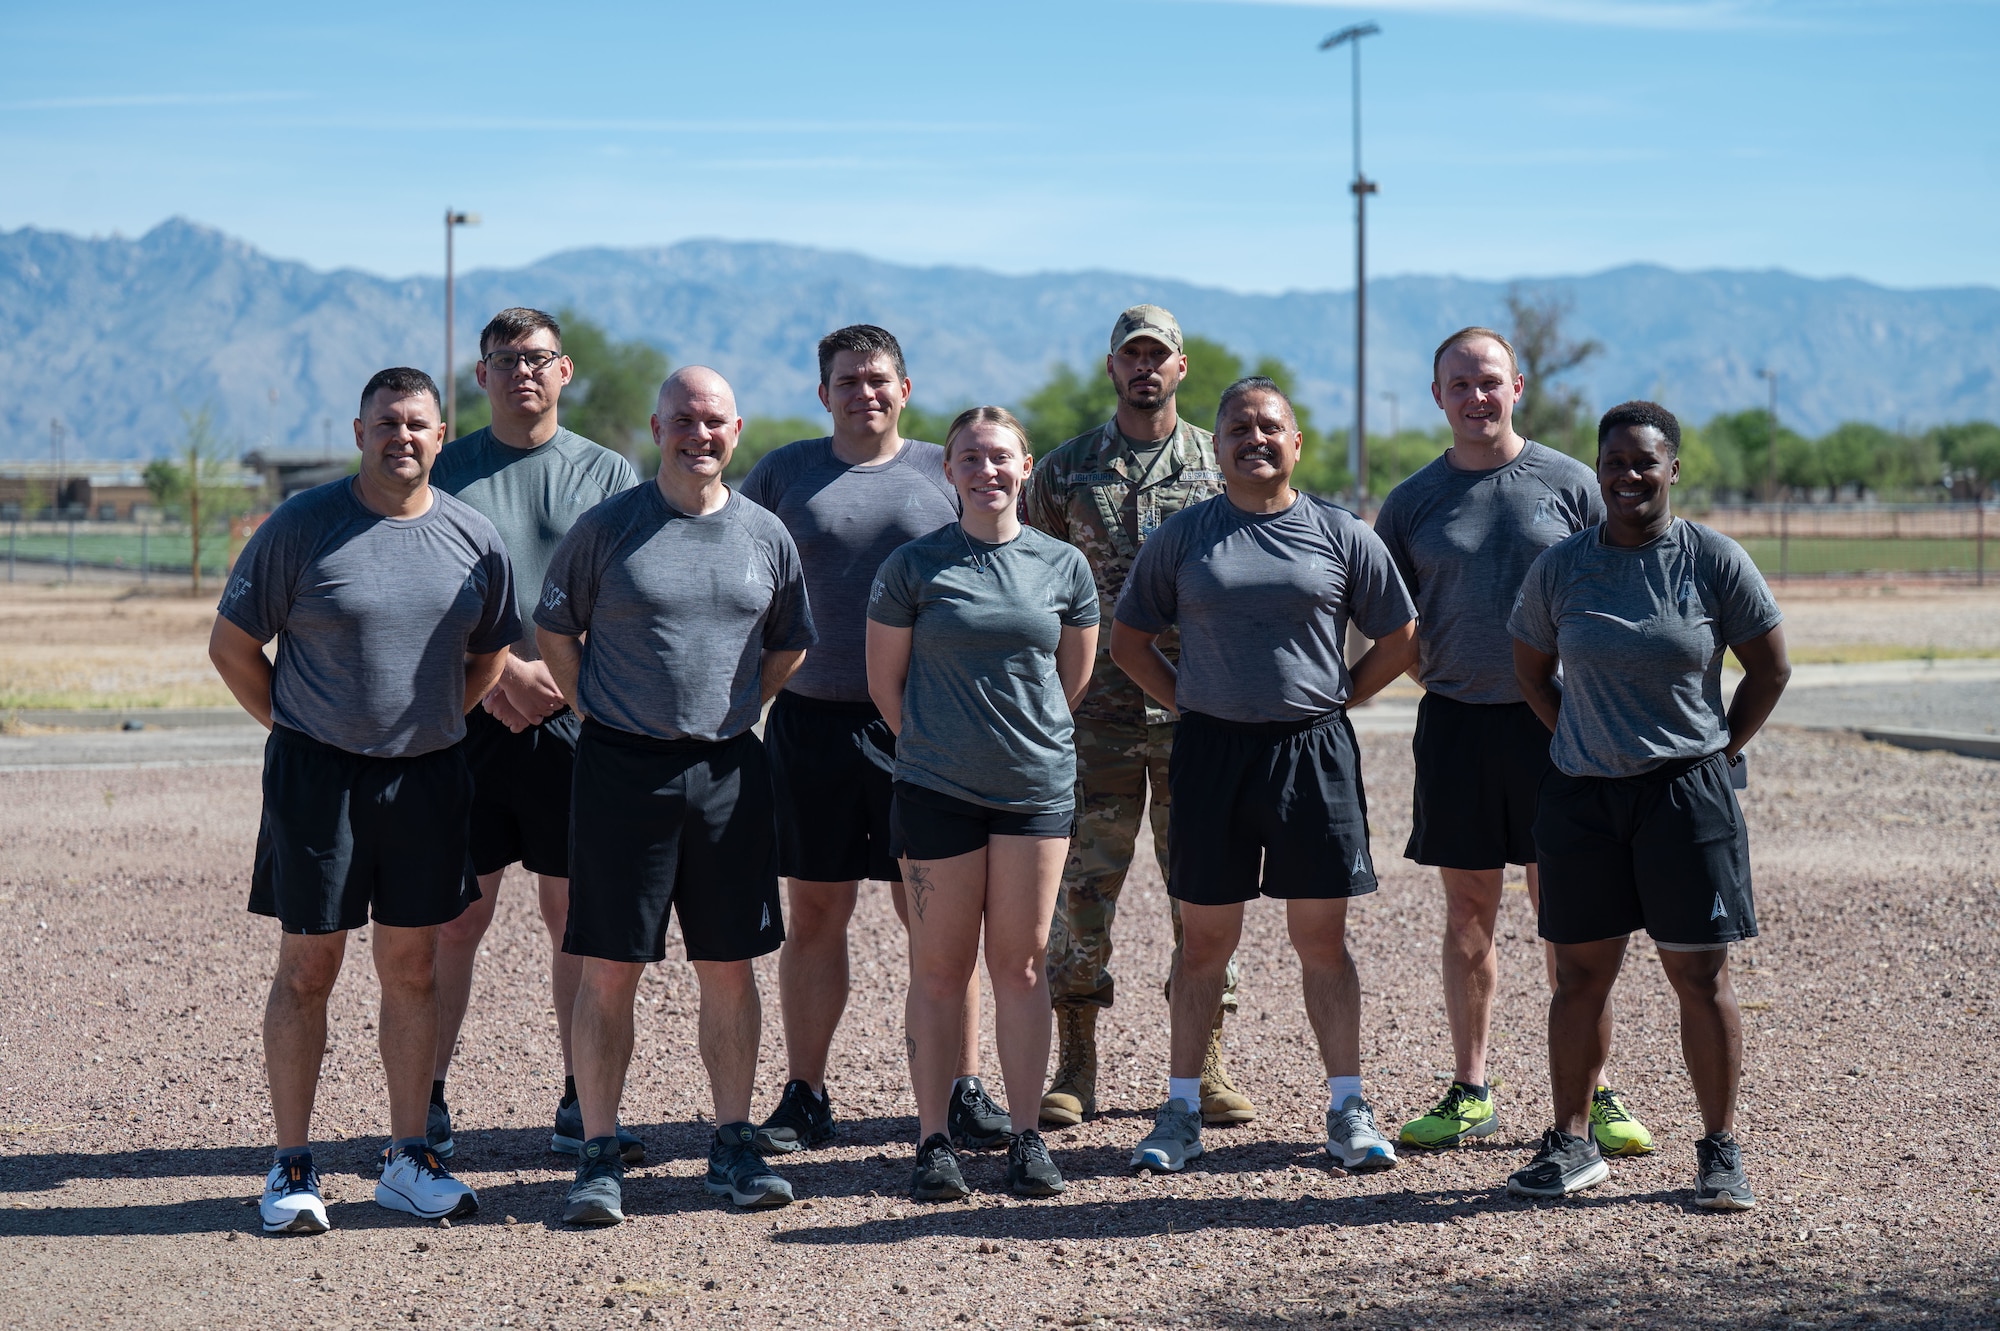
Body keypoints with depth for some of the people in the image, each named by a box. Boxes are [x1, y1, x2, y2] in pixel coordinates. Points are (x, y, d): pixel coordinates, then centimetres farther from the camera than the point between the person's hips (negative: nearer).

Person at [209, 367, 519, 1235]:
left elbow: (491, 654, 18)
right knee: (307, 969, 1)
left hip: (427, 775, 3)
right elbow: (232, 647, 0)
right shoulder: (302, 526, -6)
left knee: (412, 968, 9)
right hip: (317, 773, -3)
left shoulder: (473, 539, 4)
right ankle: (292, 1169, 9)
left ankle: (407, 1160, 18)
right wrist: (298, 730, 0)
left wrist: (430, 727, 10)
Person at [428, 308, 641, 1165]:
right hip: (468, 718, 0)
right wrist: (496, 672, -11)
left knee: (578, 913, 4)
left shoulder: (606, 474, 9)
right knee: (456, 919, 0)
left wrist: (553, 674, -12)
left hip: (575, 719, 1)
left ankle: (581, 1105, 10)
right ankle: (428, 1102, 7)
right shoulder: (444, 472, 8)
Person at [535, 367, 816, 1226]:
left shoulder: (765, 536, 7)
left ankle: (733, 1147, 18)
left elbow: (789, 644, 21)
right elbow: (553, 628, 8)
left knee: (729, 965, 8)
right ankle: (598, 1158, 6)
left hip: (729, 770, 3)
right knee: (609, 969, -1)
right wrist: (598, 712, 2)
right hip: (622, 767, -3)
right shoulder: (607, 527, -1)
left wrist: (738, 709, 11)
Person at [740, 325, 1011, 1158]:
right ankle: (804, 1098, 15)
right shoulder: (784, 473, 9)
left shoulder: (944, 472, 7)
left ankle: (964, 1090, 10)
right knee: (812, 916, 7)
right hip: (811, 718, 1)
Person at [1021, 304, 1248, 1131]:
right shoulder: (1063, 472, 8)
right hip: (1096, 712, 0)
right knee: (1082, 888, 0)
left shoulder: (1222, 466, 7)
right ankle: (1074, 1071, 9)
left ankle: (1203, 1067, 12)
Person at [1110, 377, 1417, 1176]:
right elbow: (1129, 641, 13)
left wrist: (1333, 700, 4)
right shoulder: (1182, 537, 5)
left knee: (1322, 938, 3)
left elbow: (1399, 642, 12)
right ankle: (1181, 1110, 13)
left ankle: (1348, 1110, 10)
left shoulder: (1341, 535, 4)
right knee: (1205, 938, 5)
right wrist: (1190, 705, 4)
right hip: (1210, 751, 1)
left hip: (1313, 751, 0)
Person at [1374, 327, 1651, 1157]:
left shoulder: (1568, 484, 3)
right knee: (1469, 913, 8)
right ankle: (1469, 1094, 16)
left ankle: (1590, 1094, 8)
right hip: (1455, 723, 2)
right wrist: (1440, 681, 1)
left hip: (1554, 720, -2)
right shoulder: (1411, 502, 7)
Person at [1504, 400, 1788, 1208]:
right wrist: (1583, 744, 8)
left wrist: (1720, 750, 2)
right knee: (1580, 974, 6)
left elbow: (1770, 668, 5)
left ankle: (1720, 1151, 10)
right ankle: (1571, 1143, 17)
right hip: (1582, 798, 2)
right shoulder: (1560, 567, 2)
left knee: (1700, 973, 1)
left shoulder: (1714, 560, -3)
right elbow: (1531, 671, 15)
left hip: (1687, 793, -2)